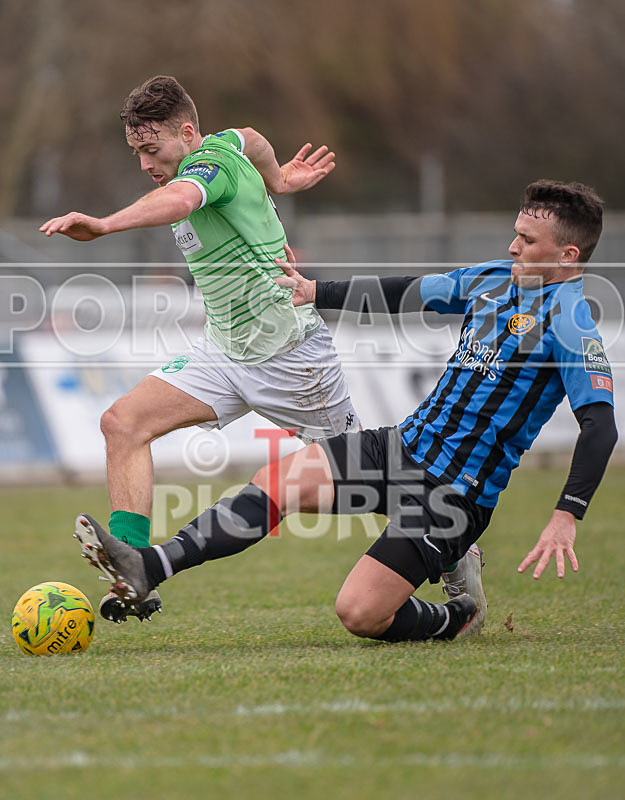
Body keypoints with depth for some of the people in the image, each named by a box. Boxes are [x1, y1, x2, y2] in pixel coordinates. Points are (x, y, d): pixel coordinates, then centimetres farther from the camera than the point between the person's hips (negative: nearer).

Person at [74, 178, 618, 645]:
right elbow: (401, 296, 21)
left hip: (456, 493, -8)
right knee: (275, 483, -7)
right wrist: (315, 292, 17)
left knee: (360, 614, -17)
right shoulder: (494, 279, 9)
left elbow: (600, 425, -25)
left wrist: (566, 517, -35)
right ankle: (149, 569, -11)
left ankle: (457, 619, 11)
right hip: (405, 445, 8)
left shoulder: (567, 318, -16)